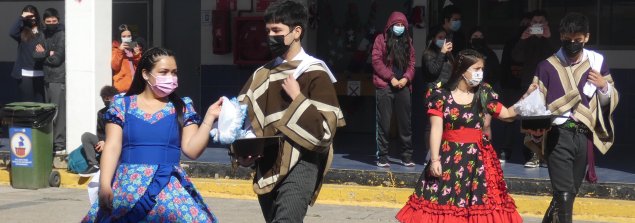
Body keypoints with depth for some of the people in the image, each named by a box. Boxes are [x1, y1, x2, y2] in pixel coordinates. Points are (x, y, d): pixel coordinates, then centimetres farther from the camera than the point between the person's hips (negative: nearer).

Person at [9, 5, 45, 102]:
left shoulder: (43, 31, 6)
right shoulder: (22, 32, 4)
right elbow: (12, 33, -16)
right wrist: (21, 18, -12)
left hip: (40, 74, 1)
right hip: (25, 74, -1)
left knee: (40, 102, 3)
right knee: (27, 102, 3)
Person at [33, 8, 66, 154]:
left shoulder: (61, 36, -8)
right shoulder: (45, 36, 15)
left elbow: (56, 59, -13)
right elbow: (35, 55, 5)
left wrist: (43, 55, 2)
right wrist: (48, 53, -12)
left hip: (59, 80, -8)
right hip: (48, 79, 8)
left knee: (58, 113, -8)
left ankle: (60, 145, -6)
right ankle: (52, 141, 18)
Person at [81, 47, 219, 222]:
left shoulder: (182, 107, 10)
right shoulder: (122, 104, 8)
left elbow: (192, 150, 1)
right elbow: (112, 147, 1)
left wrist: (209, 117, -7)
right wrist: (105, 185, -10)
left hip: (170, 187, 0)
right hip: (128, 185, 0)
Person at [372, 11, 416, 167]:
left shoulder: (408, 41, 15)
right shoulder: (381, 39, 3)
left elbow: (411, 62, 12)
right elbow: (376, 61, -4)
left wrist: (406, 78, -7)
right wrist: (391, 78, -12)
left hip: (403, 86, 4)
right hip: (384, 86, -3)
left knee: (405, 122, 5)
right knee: (384, 123, -3)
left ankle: (407, 156, 11)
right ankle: (382, 156, 3)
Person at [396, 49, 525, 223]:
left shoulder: (484, 93, 6)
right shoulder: (441, 95, -4)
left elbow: (507, 114, 8)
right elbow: (436, 129, -8)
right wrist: (434, 159, -14)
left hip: (477, 157, 2)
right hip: (449, 157, -2)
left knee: (480, 205, -3)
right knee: (442, 205, -4)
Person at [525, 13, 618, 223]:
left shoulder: (597, 61, 8)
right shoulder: (547, 66, -2)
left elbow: (610, 101, 15)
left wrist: (604, 86, -7)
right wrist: (535, 126, -20)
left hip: (584, 136, 4)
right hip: (558, 136, -4)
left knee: (570, 192, 14)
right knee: (564, 194, -10)